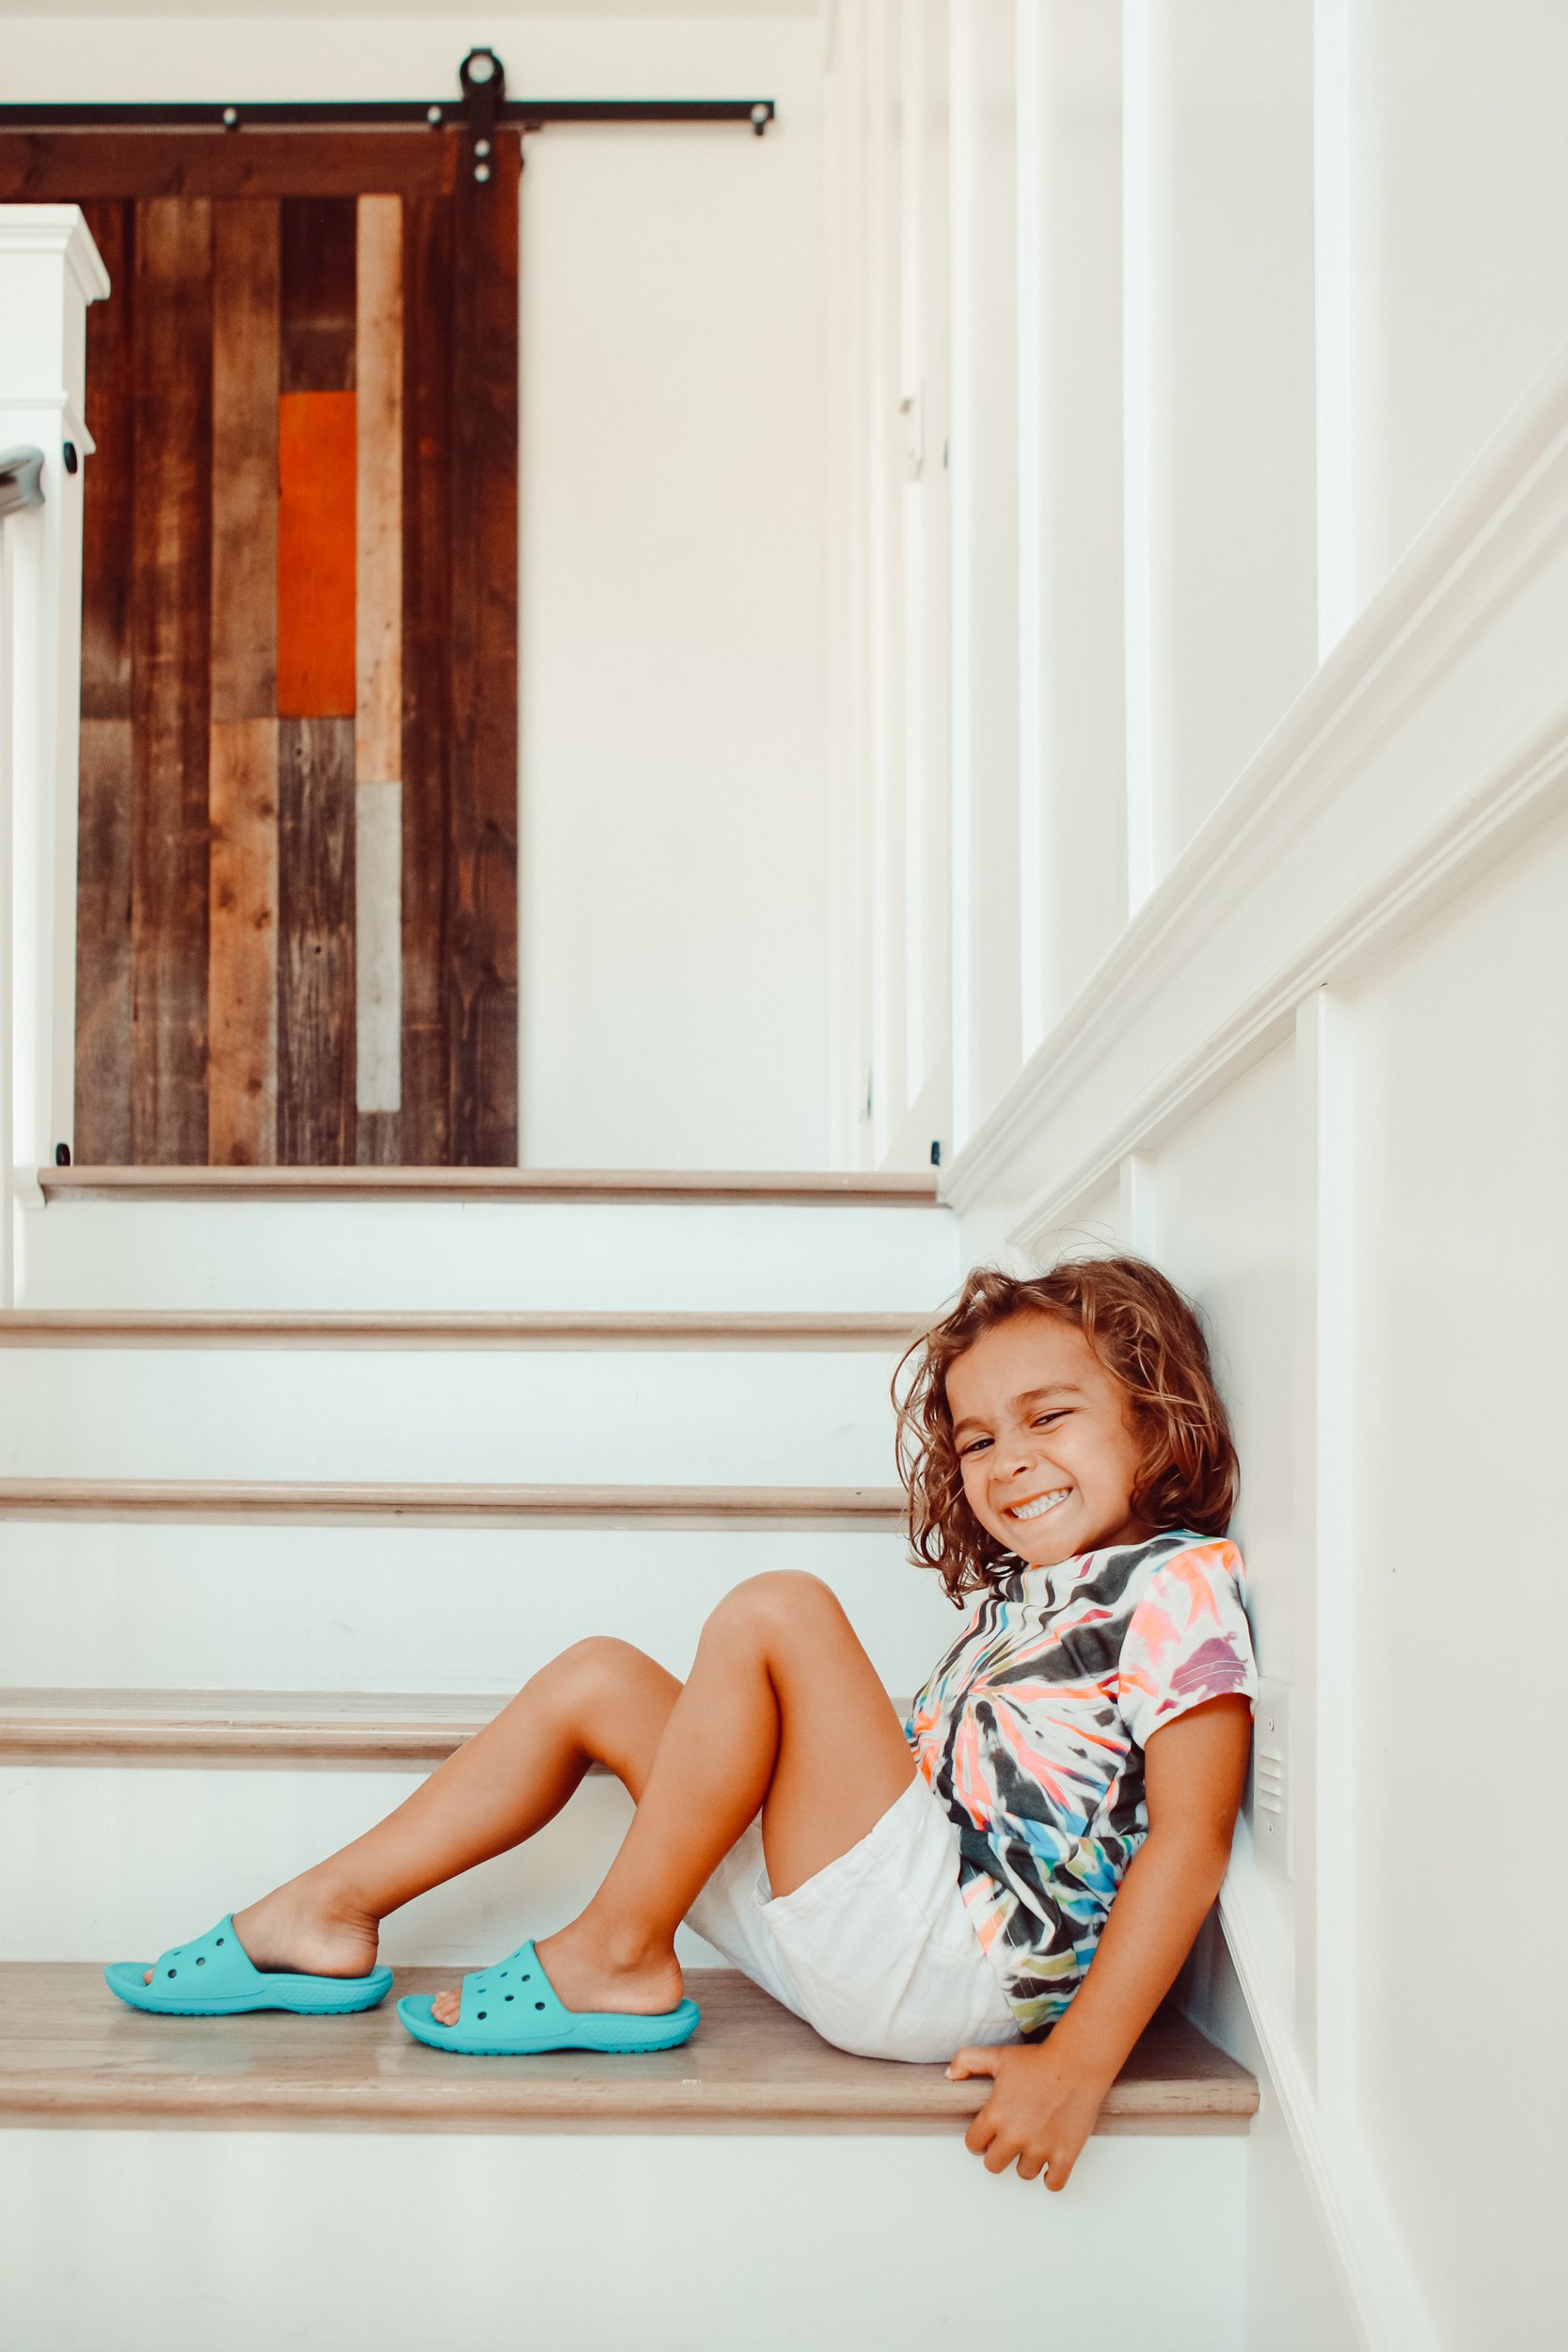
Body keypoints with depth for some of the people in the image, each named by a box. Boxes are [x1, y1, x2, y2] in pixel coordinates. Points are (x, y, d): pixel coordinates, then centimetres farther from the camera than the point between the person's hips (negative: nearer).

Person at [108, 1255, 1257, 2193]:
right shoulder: (1017, 1599, 20)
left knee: (772, 1611, -22)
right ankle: (330, 1917, 13)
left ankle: (619, 1959, -10)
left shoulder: (1180, 1588, -7)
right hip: (859, 1953, 9)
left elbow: (1192, 1837, -17)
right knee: (597, 1678, 11)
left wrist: (1078, 2064, -23)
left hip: (950, 1965, -9)